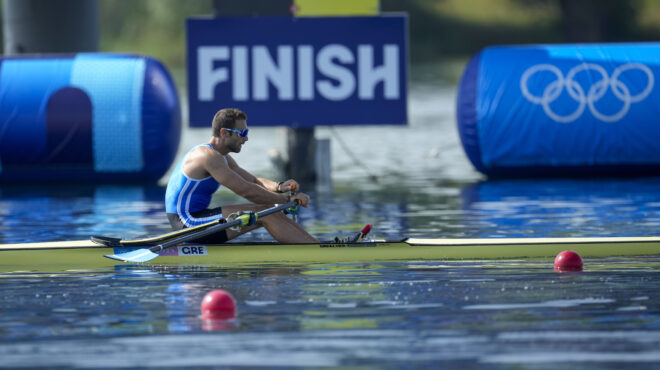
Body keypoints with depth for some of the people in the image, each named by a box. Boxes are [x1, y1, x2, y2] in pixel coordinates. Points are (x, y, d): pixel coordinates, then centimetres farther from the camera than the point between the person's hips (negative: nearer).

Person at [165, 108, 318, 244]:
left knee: (271, 213, 6)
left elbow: (253, 181, 16)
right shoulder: (208, 156, -18)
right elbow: (245, 191, -21)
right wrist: (287, 199, -15)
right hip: (188, 223, -10)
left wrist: (279, 187, -6)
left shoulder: (221, 157, 16)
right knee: (264, 214, -16)